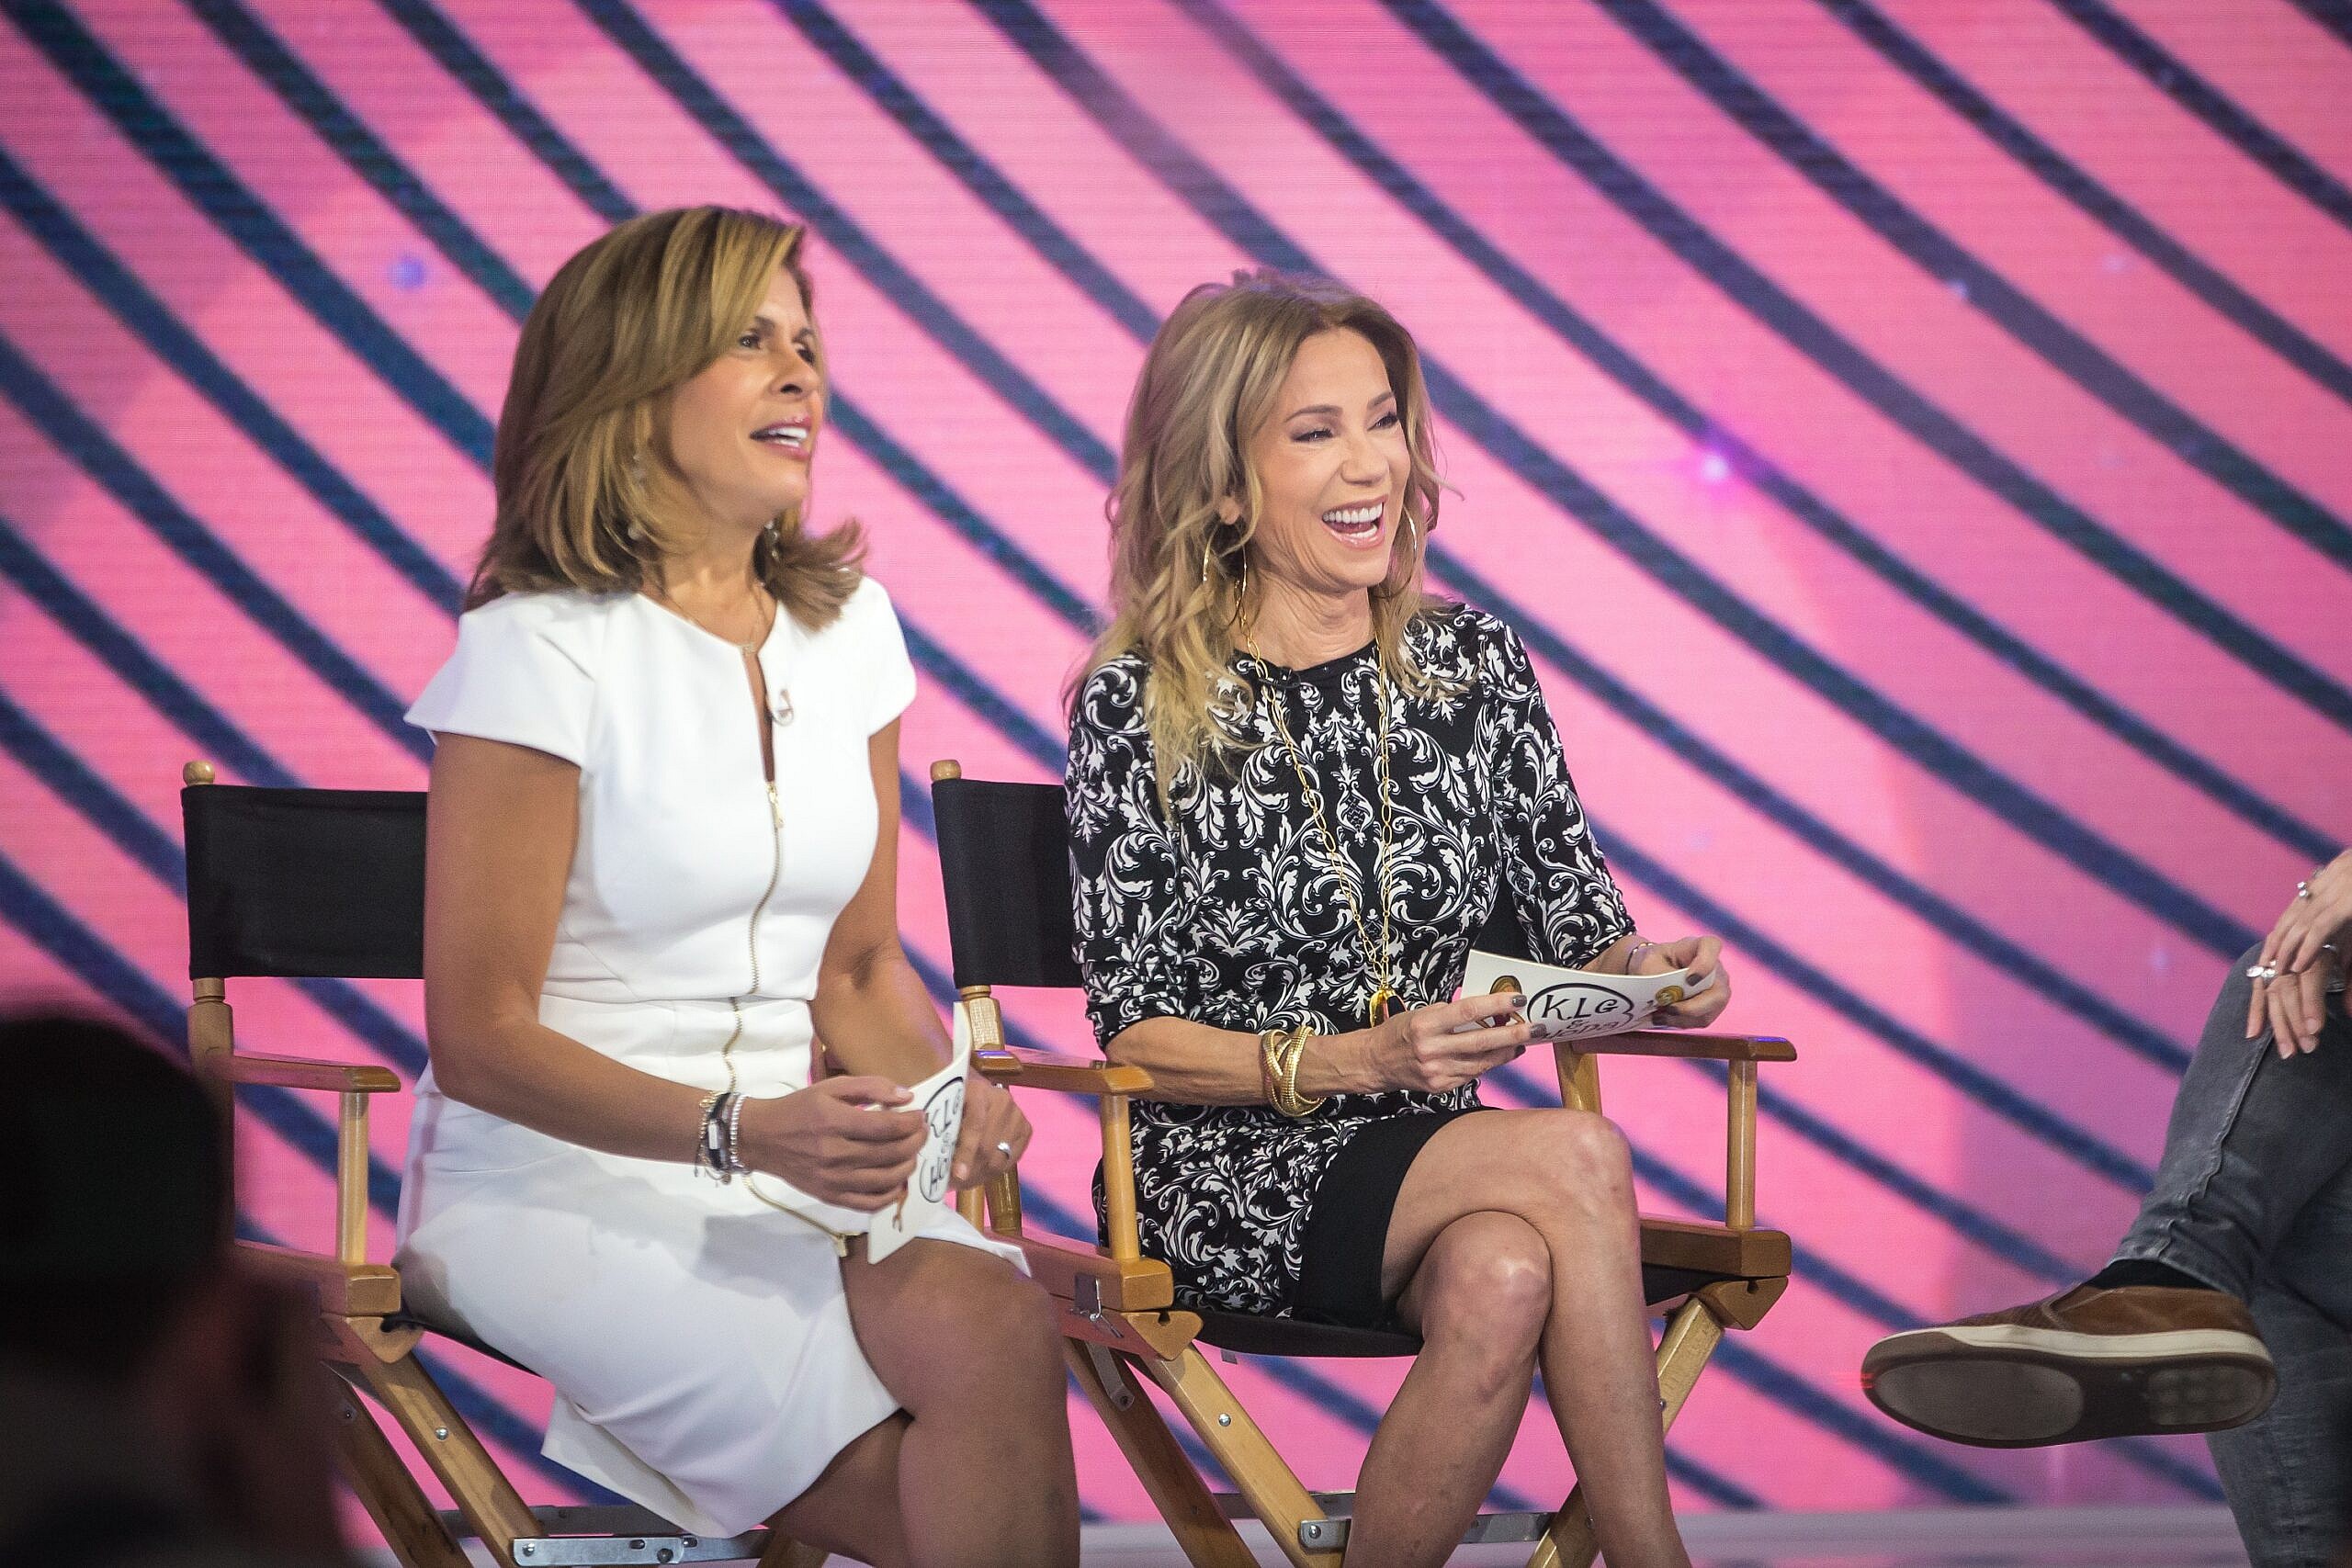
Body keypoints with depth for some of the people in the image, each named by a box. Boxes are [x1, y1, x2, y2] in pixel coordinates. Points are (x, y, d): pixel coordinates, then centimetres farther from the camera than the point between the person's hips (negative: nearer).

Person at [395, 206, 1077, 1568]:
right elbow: (480, 1038, -11)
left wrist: (944, 1099, -6)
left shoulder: (846, 626, 11)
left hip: (787, 1164, 6)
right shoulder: (538, 650, -10)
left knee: (997, 1326, -29)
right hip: (563, 1178, -6)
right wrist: (744, 1134, -24)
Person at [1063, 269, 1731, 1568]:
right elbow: (1137, 1035, -8)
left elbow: (1576, 928, 10)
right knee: (1577, 1160, -28)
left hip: (1428, 1165, 4)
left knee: (1503, 1279, -33)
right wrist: (1357, 1060, -22)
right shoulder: (1140, 706, -7)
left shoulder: (1470, 660, 6)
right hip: (1230, 1187, -3)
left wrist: (1645, 969, -14)